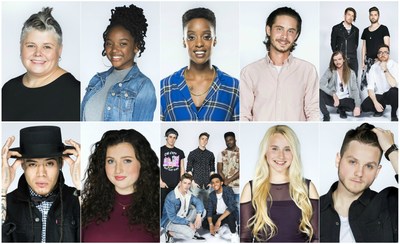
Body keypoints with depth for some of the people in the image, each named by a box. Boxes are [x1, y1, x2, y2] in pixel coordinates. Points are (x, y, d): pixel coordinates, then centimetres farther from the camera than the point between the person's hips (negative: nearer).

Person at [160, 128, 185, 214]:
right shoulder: (161, 150, 4)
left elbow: (182, 168, 15)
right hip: (164, 185, -3)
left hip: (176, 185, 3)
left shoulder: (180, 152, 14)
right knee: (162, 204, -6)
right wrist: (160, 181, -8)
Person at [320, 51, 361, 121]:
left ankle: (342, 109, 10)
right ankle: (326, 115, -10)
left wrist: (357, 106, -21)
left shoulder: (351, 73, -1)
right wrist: (333, 94, -31)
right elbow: (320, 84, -20)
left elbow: (355, 89, -6)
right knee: (319, 92, -33)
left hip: (345, 99, 2)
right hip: (333, 98, -2)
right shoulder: (330, 71, -7)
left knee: (358, 111, -27)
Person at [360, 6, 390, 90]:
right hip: (369, 60, 4)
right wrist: (363, 61, 10)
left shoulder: (383, 29, 2)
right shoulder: (366, 31, 15)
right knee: (364, 81, -6)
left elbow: (387, 46, -2)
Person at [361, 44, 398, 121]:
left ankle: (394, 114, -10)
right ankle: (382, 107, 11)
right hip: (379, 95, 3)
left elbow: (393, 84, -29)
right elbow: (370, 87, -11)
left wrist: (385, 70, -35)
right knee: (364, 106, -24)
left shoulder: (394, 65, -15)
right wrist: (375, 102, -24)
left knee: (394, 91, -38)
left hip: (390, 95, -3)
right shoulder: (374, 67, -5)